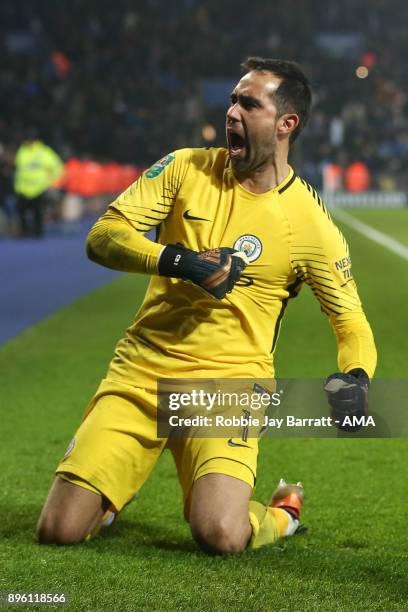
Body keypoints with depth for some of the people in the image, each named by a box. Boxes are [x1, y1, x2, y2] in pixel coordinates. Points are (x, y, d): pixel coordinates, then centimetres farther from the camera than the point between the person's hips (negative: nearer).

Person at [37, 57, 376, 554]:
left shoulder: (309, 222, -4)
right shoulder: (186, 169, 3)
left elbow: (351, 323, 3)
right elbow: (102, 236, -3)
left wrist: (355, 377, -19)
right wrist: (176, 261, -19)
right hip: (140, 370, 3)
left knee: (220, 535, -27)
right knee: (57, 530, -8)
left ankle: (282, 515, 10)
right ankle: (114, 490, 29)